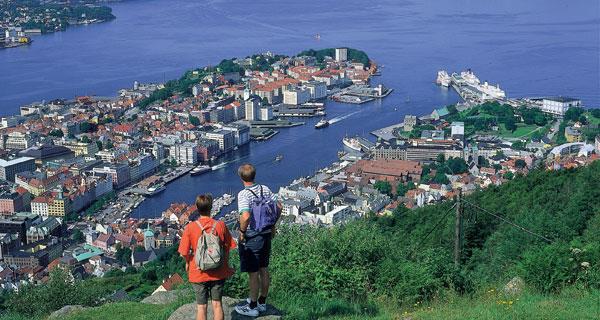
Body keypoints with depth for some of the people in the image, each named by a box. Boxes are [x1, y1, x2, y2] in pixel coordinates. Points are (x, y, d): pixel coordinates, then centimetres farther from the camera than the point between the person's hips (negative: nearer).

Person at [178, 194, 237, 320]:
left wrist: (188, 262, 10)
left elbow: (184, 253, -10)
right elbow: (228, 248, 0)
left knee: (202, 307, 9)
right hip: (218, 272, 1)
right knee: (217, 304, 13)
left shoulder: (190, 227, -12)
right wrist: (225, 264, 15)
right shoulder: (221, 225, -8)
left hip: (198, 273, -1)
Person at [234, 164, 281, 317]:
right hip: (266, 235, 7)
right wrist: (272, 225, 15)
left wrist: (241, 231, -16)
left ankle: (252, 307, 16)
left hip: (251, 238, -7)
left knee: (253, 273, 4)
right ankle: (262, 302, 32)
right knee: (264, 270, 18)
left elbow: (246, 216, -32)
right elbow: (278, 206, 5)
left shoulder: (243, 194, -20)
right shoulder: (265, 189, 1)